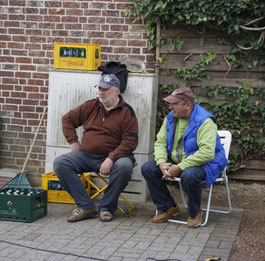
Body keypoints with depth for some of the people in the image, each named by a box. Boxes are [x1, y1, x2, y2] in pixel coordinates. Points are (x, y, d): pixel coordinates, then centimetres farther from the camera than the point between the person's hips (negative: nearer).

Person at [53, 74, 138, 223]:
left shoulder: (127, 112, -3)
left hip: (113, 156, -4)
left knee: (125, 166, -36)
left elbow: (130, 142, -11)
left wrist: (111, 159, -22)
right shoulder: (91, 106, 9)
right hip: (86, 155, 4)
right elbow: (68, 119, 19)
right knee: (60, 163, -18)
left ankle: (106, 208, -14)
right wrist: (73, 142, 6)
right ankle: (86, 207, -17)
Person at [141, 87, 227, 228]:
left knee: (189, 175, -39)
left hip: (204, 163, -7)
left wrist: (180, 167, -29)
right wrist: (162, 163, -17)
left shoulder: (205, 121, -21)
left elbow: (207, 153, -30)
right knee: (148, 168, -9)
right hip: (175, 162, 7)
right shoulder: (170, 118, 3)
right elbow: (160, 142, 4)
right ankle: (168, 207, 4)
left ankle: (194, 213, -10)